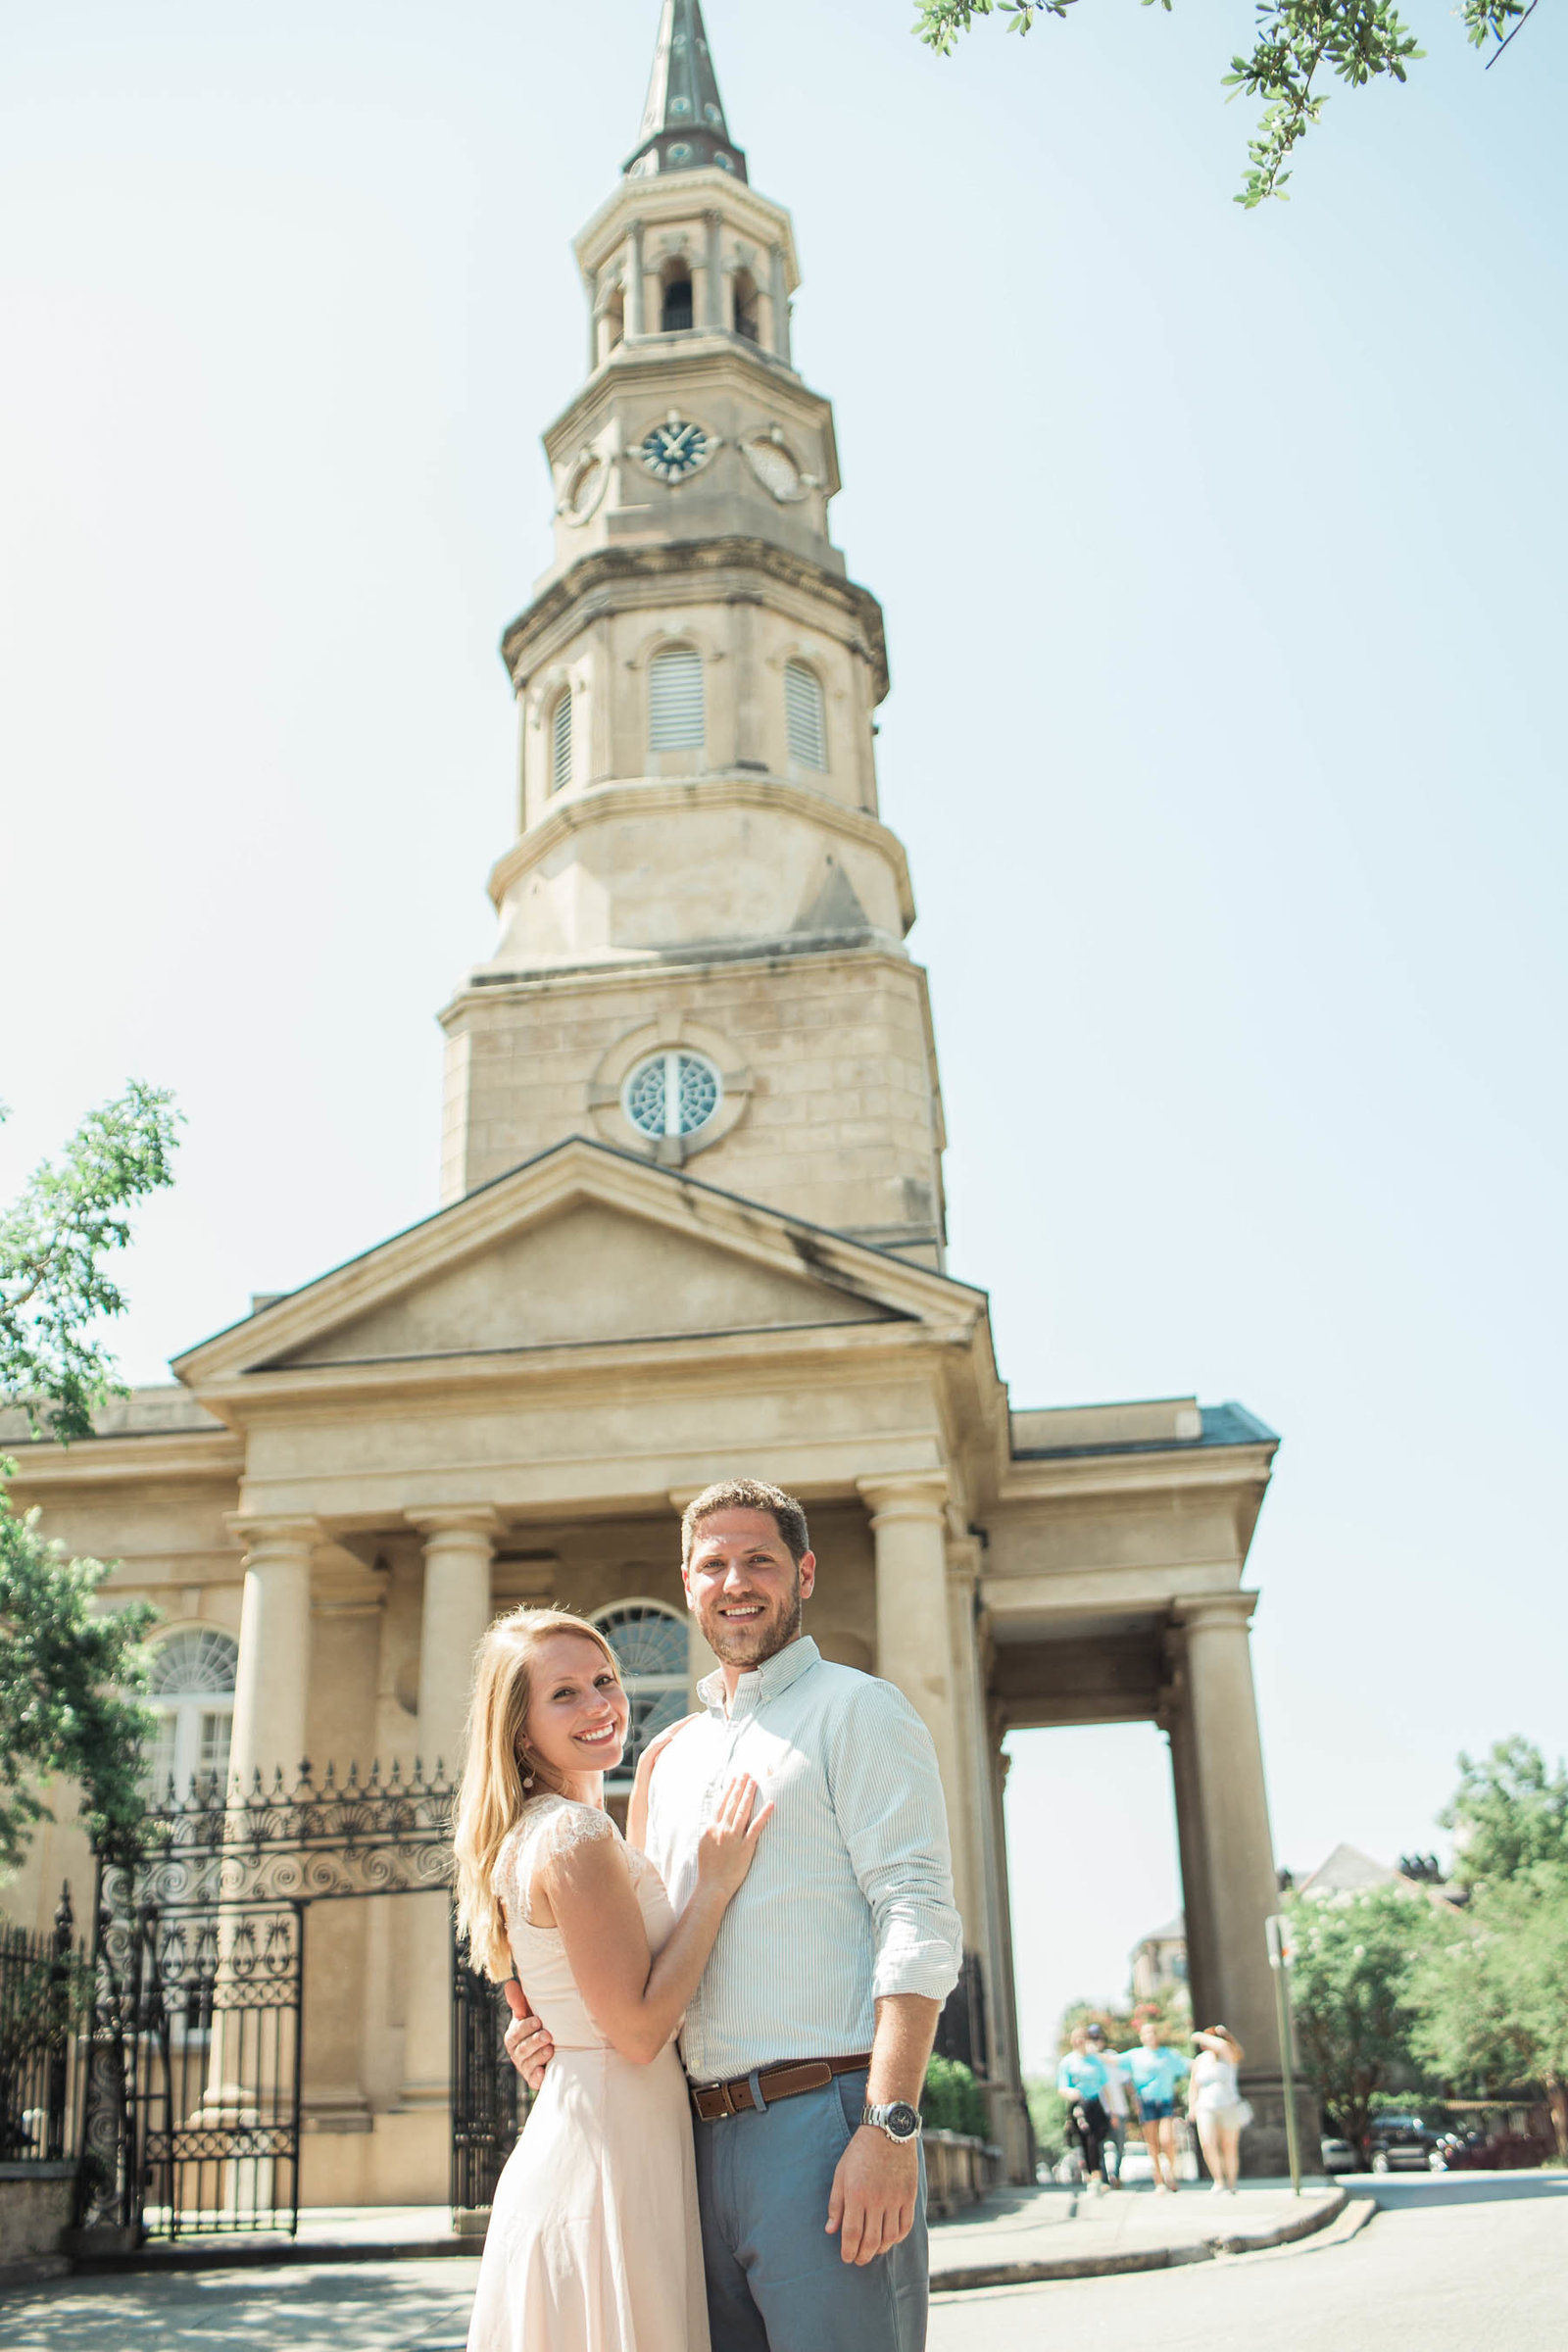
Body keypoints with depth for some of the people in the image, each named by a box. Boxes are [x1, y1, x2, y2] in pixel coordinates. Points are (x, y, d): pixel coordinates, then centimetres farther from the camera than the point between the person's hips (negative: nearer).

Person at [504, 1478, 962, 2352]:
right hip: (706, 2143, 7)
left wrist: (891, 2126, -21)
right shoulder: (672, 1757, 20)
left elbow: (920, 1918, -11)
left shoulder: (856, 1709, -1)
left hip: (825, 2122, -6)